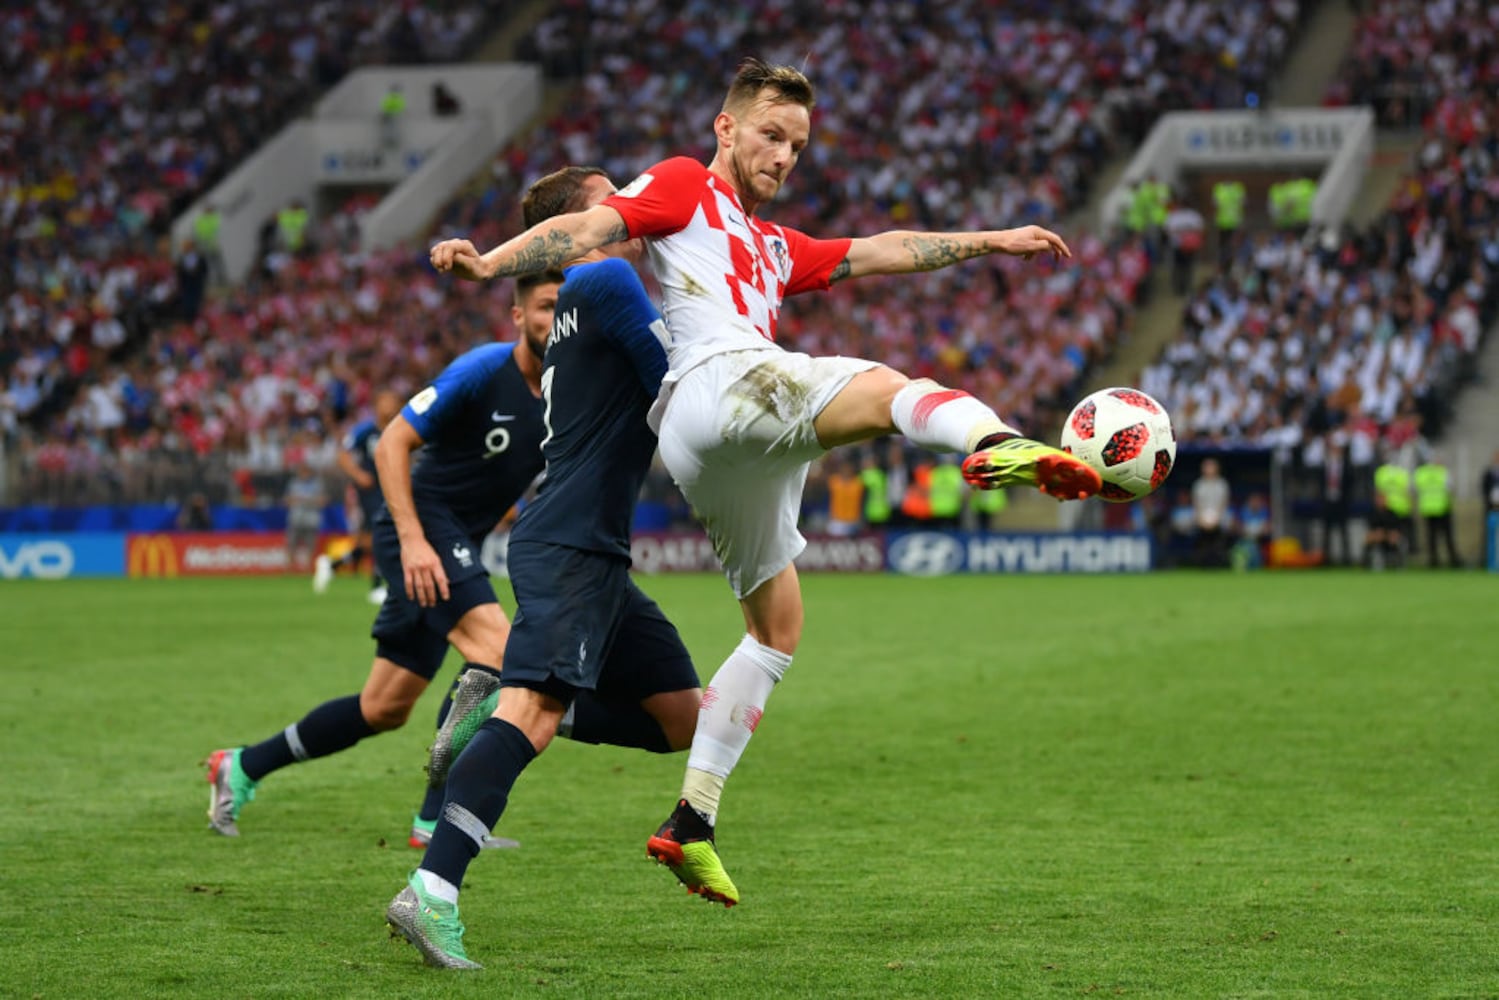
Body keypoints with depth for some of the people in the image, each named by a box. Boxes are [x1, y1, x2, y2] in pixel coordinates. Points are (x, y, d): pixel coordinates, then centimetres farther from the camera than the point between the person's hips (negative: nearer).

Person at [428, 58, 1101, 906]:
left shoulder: (776, 248, 38)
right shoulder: (686, 186, 15)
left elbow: (884, 253, 39)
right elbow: (592, 226, 0)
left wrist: (992, 241, 35)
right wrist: (491, 262, -15)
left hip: (740, 453, 9)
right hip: (717, 382, -9)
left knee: (778, 628, 12)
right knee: (887, 388, -31)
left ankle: (692, 822, 10)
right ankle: (994, 444, -65)